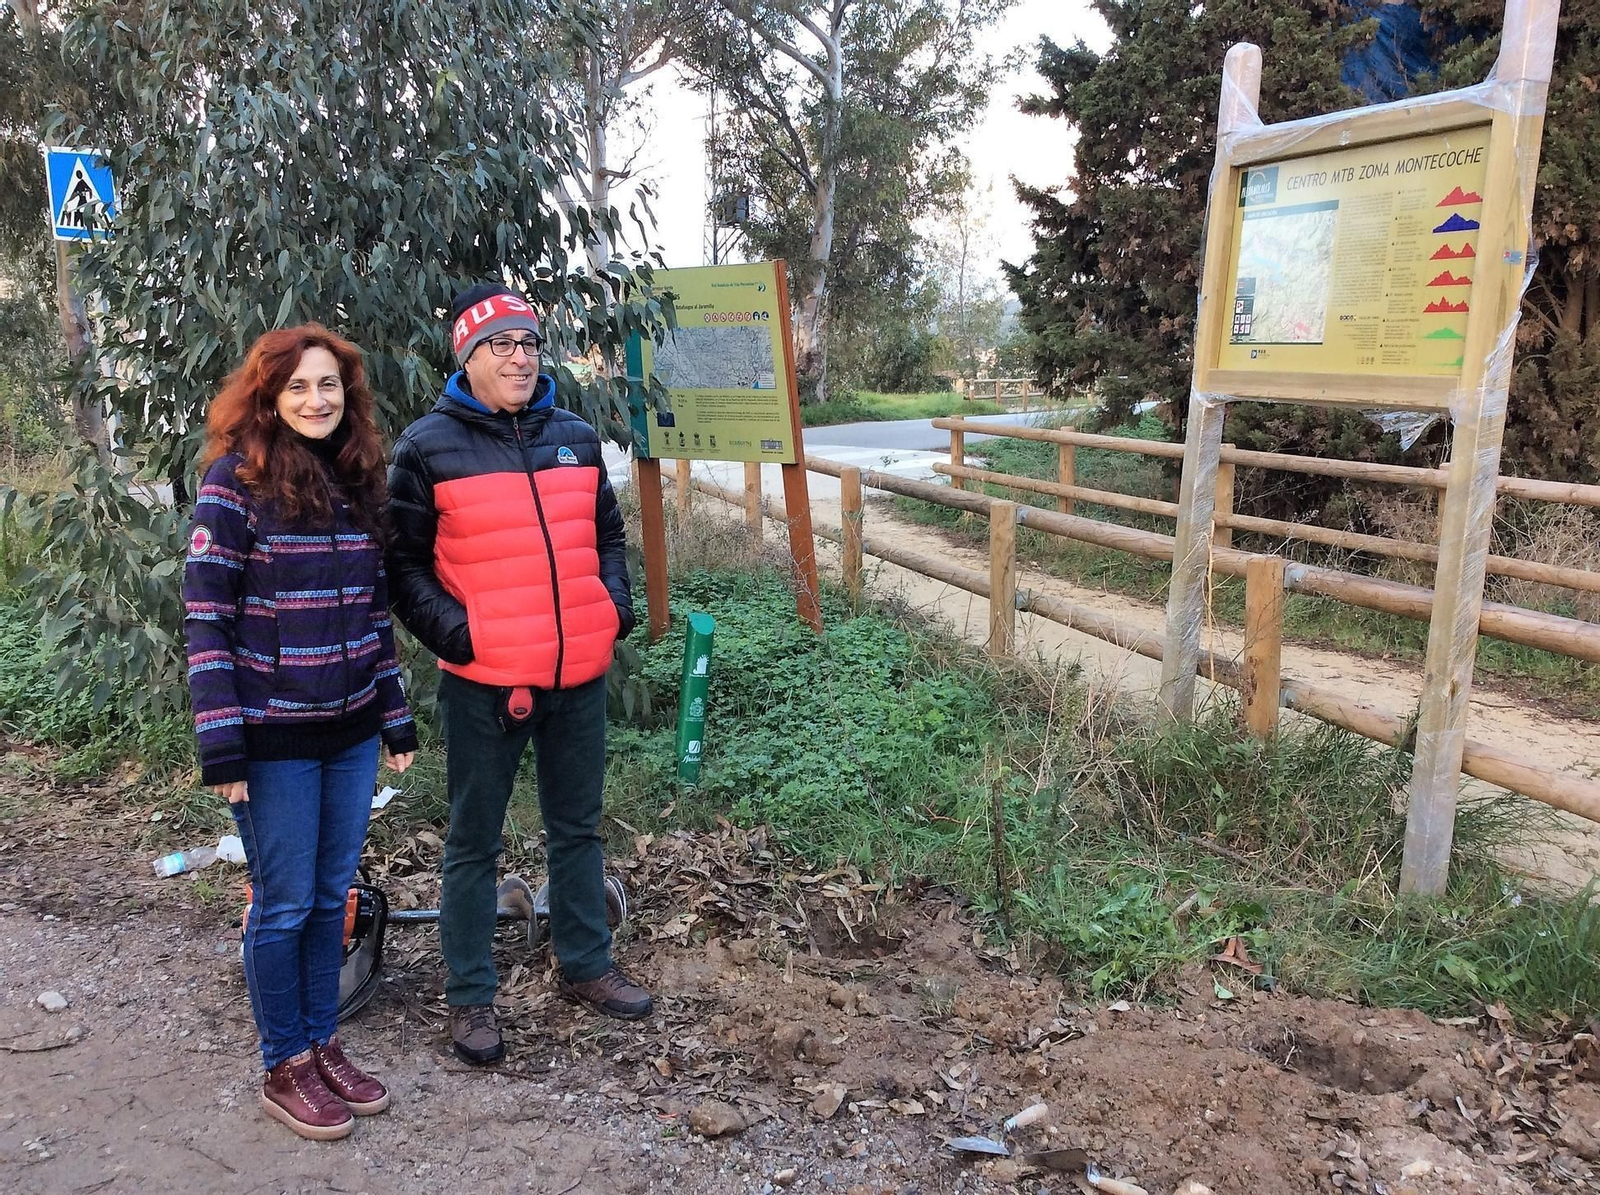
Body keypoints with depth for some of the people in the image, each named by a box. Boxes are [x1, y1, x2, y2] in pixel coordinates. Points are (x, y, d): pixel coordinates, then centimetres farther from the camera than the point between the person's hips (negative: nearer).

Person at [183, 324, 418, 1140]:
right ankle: (284, 1069, 23)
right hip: (273, 736, -5)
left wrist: (397, 718, 11)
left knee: (331, 895, 14)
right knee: (283, 904, 6)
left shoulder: (358, 481, 7)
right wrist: (221, 744, -16)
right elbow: (206, 619, -12)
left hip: (350, 731, 5)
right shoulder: (236, 480, -10)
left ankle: (323, 1044, 30)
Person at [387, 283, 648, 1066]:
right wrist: (451, 631, -14)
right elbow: (404, 561, -3)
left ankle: (586, 966, 34)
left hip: (580, 675, 5)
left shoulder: (577, 439, 9)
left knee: (578, 827, 17)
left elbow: (607, 534, 19)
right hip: (483, 681, -4)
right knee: (474, 843, 9)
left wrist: (617, 603, 4)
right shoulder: (428, 447, -5)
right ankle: (470, 997, 23)